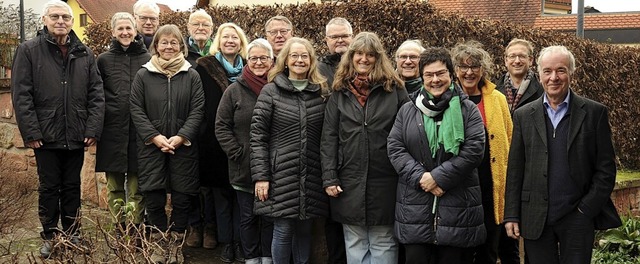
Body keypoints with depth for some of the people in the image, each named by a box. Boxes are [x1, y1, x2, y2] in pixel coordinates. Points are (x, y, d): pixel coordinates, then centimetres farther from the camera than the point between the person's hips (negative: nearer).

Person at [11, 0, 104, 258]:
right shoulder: (28, 50, -3)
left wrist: (93, 129, -4)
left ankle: (73, 233, 25)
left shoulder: (85, 53, 6)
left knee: (72, 187, 13)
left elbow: (96, 94, 4)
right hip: (45, 136, -2)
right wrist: (30, 132, -12)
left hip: (76, 136, 2)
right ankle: (49, 236, 21)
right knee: (49, 188, 8)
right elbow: (21, 95, -7)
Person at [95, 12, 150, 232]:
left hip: (139, 131, 0)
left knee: (136, 186, 3)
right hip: (112, 131, 1)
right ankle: (119, 228, 15)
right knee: (115, 185, 7)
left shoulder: (147, 59, 6)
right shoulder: (103, 60, 7)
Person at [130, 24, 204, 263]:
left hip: (183, 146, 0)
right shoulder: (143, 75, 4)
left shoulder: (192, 76, 4)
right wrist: (155, 137, -11)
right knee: (154, 199, 1)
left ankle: (176, 244, 19)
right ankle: (159, 243, 20)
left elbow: (197, 110, -1)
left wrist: (181, 137, -13)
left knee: (182, 198, 3)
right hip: (151, 146, 0)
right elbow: (136, 110, 0)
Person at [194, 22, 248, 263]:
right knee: (221, 192, 6)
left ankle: (239, 241, 14)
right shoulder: (205, 67, 0)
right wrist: (201, 133, -6)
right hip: (215, 139, -1)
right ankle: (226, 242, 16)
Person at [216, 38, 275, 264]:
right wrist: (237, 153, -8)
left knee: (270, 217, 10)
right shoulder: (234, 91, 0)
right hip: (244, 169, 0)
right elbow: (221, 127, 1)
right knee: (248, 217, 10)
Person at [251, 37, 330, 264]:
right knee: (283, 231, 2)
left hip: (312, 176, 3)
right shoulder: (271, 91, 0)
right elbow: (257, 136, -3)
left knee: (304, 230, 11)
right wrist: (261, 176, -10)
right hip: (281, 175, -2)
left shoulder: (322, 92, 8)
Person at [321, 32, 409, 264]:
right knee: (355, 244, 10)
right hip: (350, 182, 2)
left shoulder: (394, 88, 2)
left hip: (385, 181, -2)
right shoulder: (340, 92, 8)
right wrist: (329, 178, -3)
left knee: (383, 244, 7)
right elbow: (329, 138, 5)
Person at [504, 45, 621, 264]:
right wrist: (511, 215, 1)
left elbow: (606, 169, 0)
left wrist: (587, 209, -7)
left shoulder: (594, 113, 1)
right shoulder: (523, 115, 6)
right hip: (535, 219, 2)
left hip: (578, 217, -1)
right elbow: (515, 170, 6)